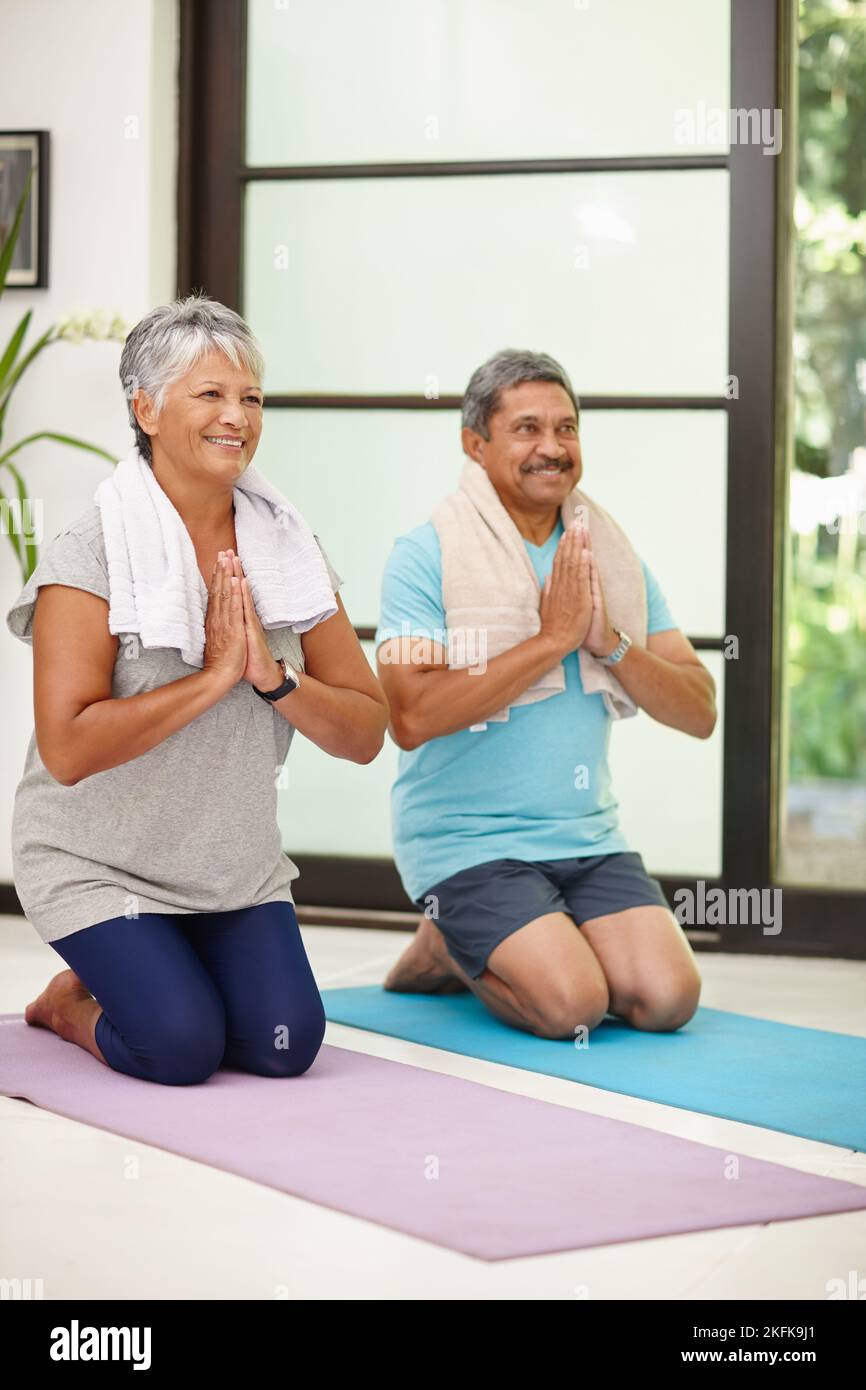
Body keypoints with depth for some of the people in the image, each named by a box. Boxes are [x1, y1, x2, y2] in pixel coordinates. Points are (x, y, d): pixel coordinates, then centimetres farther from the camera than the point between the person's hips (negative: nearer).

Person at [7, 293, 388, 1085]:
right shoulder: (91, 554, -16)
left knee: (284, 1047, -8)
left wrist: (274, 676, -22)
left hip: (238, 870, 5)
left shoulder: (290, 549, -1)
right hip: (100, 866, -5)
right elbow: (67, 749, -26)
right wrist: (214, 676, -25)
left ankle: (135, 985, 20)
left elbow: (366, 736, -4)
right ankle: (73, 1002, 15)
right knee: (184, 1048, -18)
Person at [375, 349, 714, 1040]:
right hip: (468, 840, -5)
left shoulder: (614, 556, 8)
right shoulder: (425, 556, -8)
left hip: (588, 835, 5)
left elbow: (699, 713, 4)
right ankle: (447, 948, 9)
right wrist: (552, 638, -19)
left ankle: (504, 947, 15)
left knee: (667, 996, -13)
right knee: (571, 1003, -22)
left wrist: (610, 643, -14)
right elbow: (410, 716, -21)